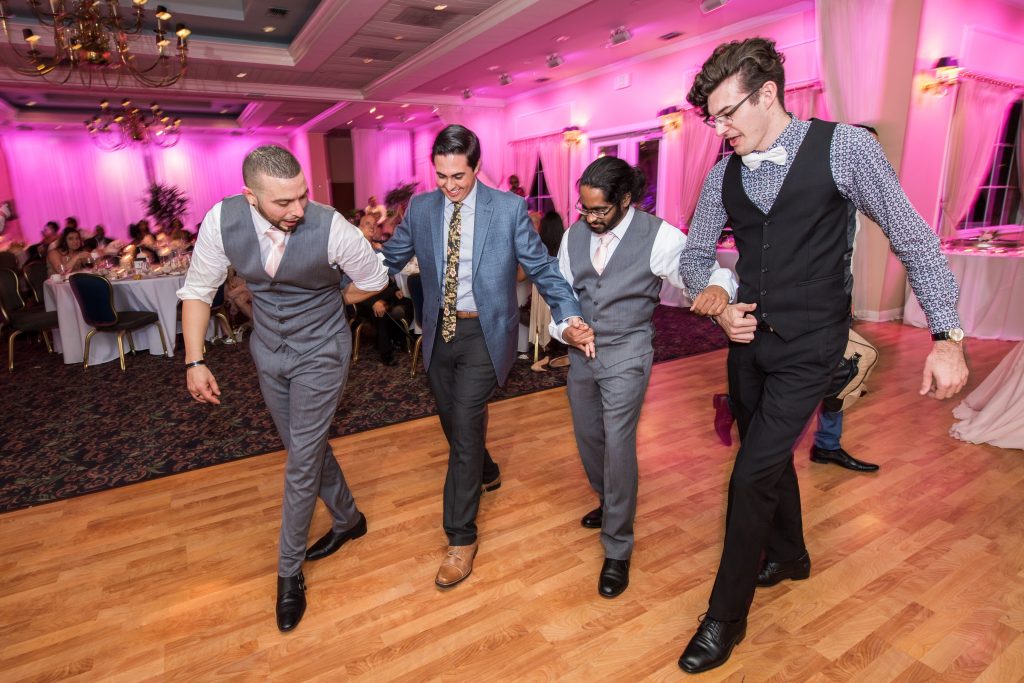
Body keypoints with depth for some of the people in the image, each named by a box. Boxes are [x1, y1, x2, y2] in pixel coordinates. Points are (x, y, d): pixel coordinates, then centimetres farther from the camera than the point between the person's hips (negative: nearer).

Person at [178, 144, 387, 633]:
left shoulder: (330, 227, -26)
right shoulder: (222, 220, -17)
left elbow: (373, 281, -8)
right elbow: (198, 291, -3)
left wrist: (322, 307, 2)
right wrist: (194, 361, -6)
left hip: (320, 353, -4)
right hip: (268, 350, 4)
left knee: (302, 460, 1)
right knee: (307, 447, 17)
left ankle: (289, 572, 23)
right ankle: (348, 520, 43)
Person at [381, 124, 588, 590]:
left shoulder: (509, 208, -7)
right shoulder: (420, 209, 2)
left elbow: (541, 267, -5)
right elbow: (387, 261, 7)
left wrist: (571, 315, -16)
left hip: (484, 333, -4)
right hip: (439, 332, 5)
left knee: (464, 426, -8)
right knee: (454, 421, 18)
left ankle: (461, 539, 9)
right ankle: (485, 472, 51)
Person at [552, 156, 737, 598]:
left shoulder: (658, 236, -12)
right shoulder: (574, 235, 2)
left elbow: (702, 270, -14)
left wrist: (719, 286, -38)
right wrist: (564, 327, -11)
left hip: (625, 356, -5)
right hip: (581, 352, 5)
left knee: (618, 446, -7)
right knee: (588, 438, 16)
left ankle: (617, 553, 10)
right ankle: (609, 504, 46)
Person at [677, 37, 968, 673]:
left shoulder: (845, 147, -12)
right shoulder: (724, 174, 1)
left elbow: (913, 240, -7)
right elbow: (695, 254, 10)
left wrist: (948, 337, -8)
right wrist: (720, 306, -8)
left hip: (808, 347, -5)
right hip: (750, 338, 5)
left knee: (753, 474, -7)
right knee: (771, 456, 20)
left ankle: (726, 618, 13)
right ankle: (790, 553, 48)